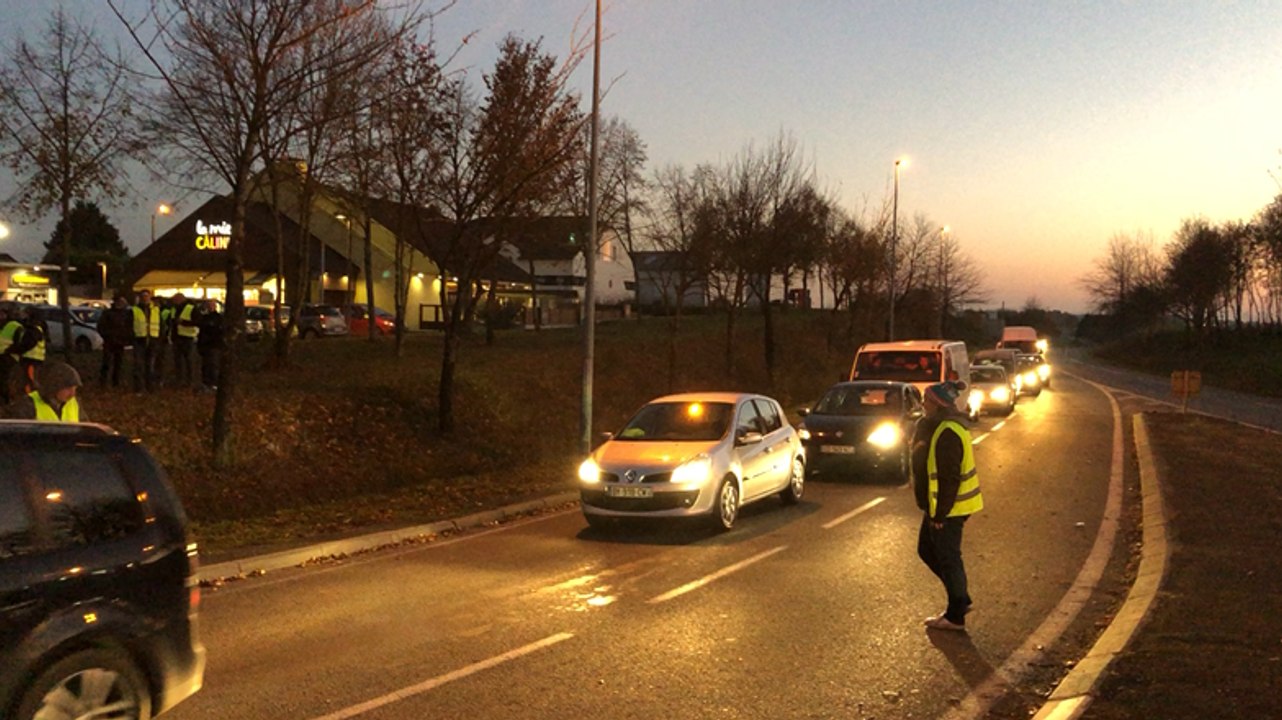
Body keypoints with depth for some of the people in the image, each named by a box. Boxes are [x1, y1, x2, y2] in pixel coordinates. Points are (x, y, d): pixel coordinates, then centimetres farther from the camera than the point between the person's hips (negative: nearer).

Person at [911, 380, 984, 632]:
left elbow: (949, 478, -25)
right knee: (927, 550, 19)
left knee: (947, 558, 1)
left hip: (948, 509, -10)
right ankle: (960, 599, 30)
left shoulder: (948, 433, -24)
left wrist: (940, 514, -21)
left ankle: (956, 616, 14)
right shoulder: (937, 426, 9)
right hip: (937, 507, 10)